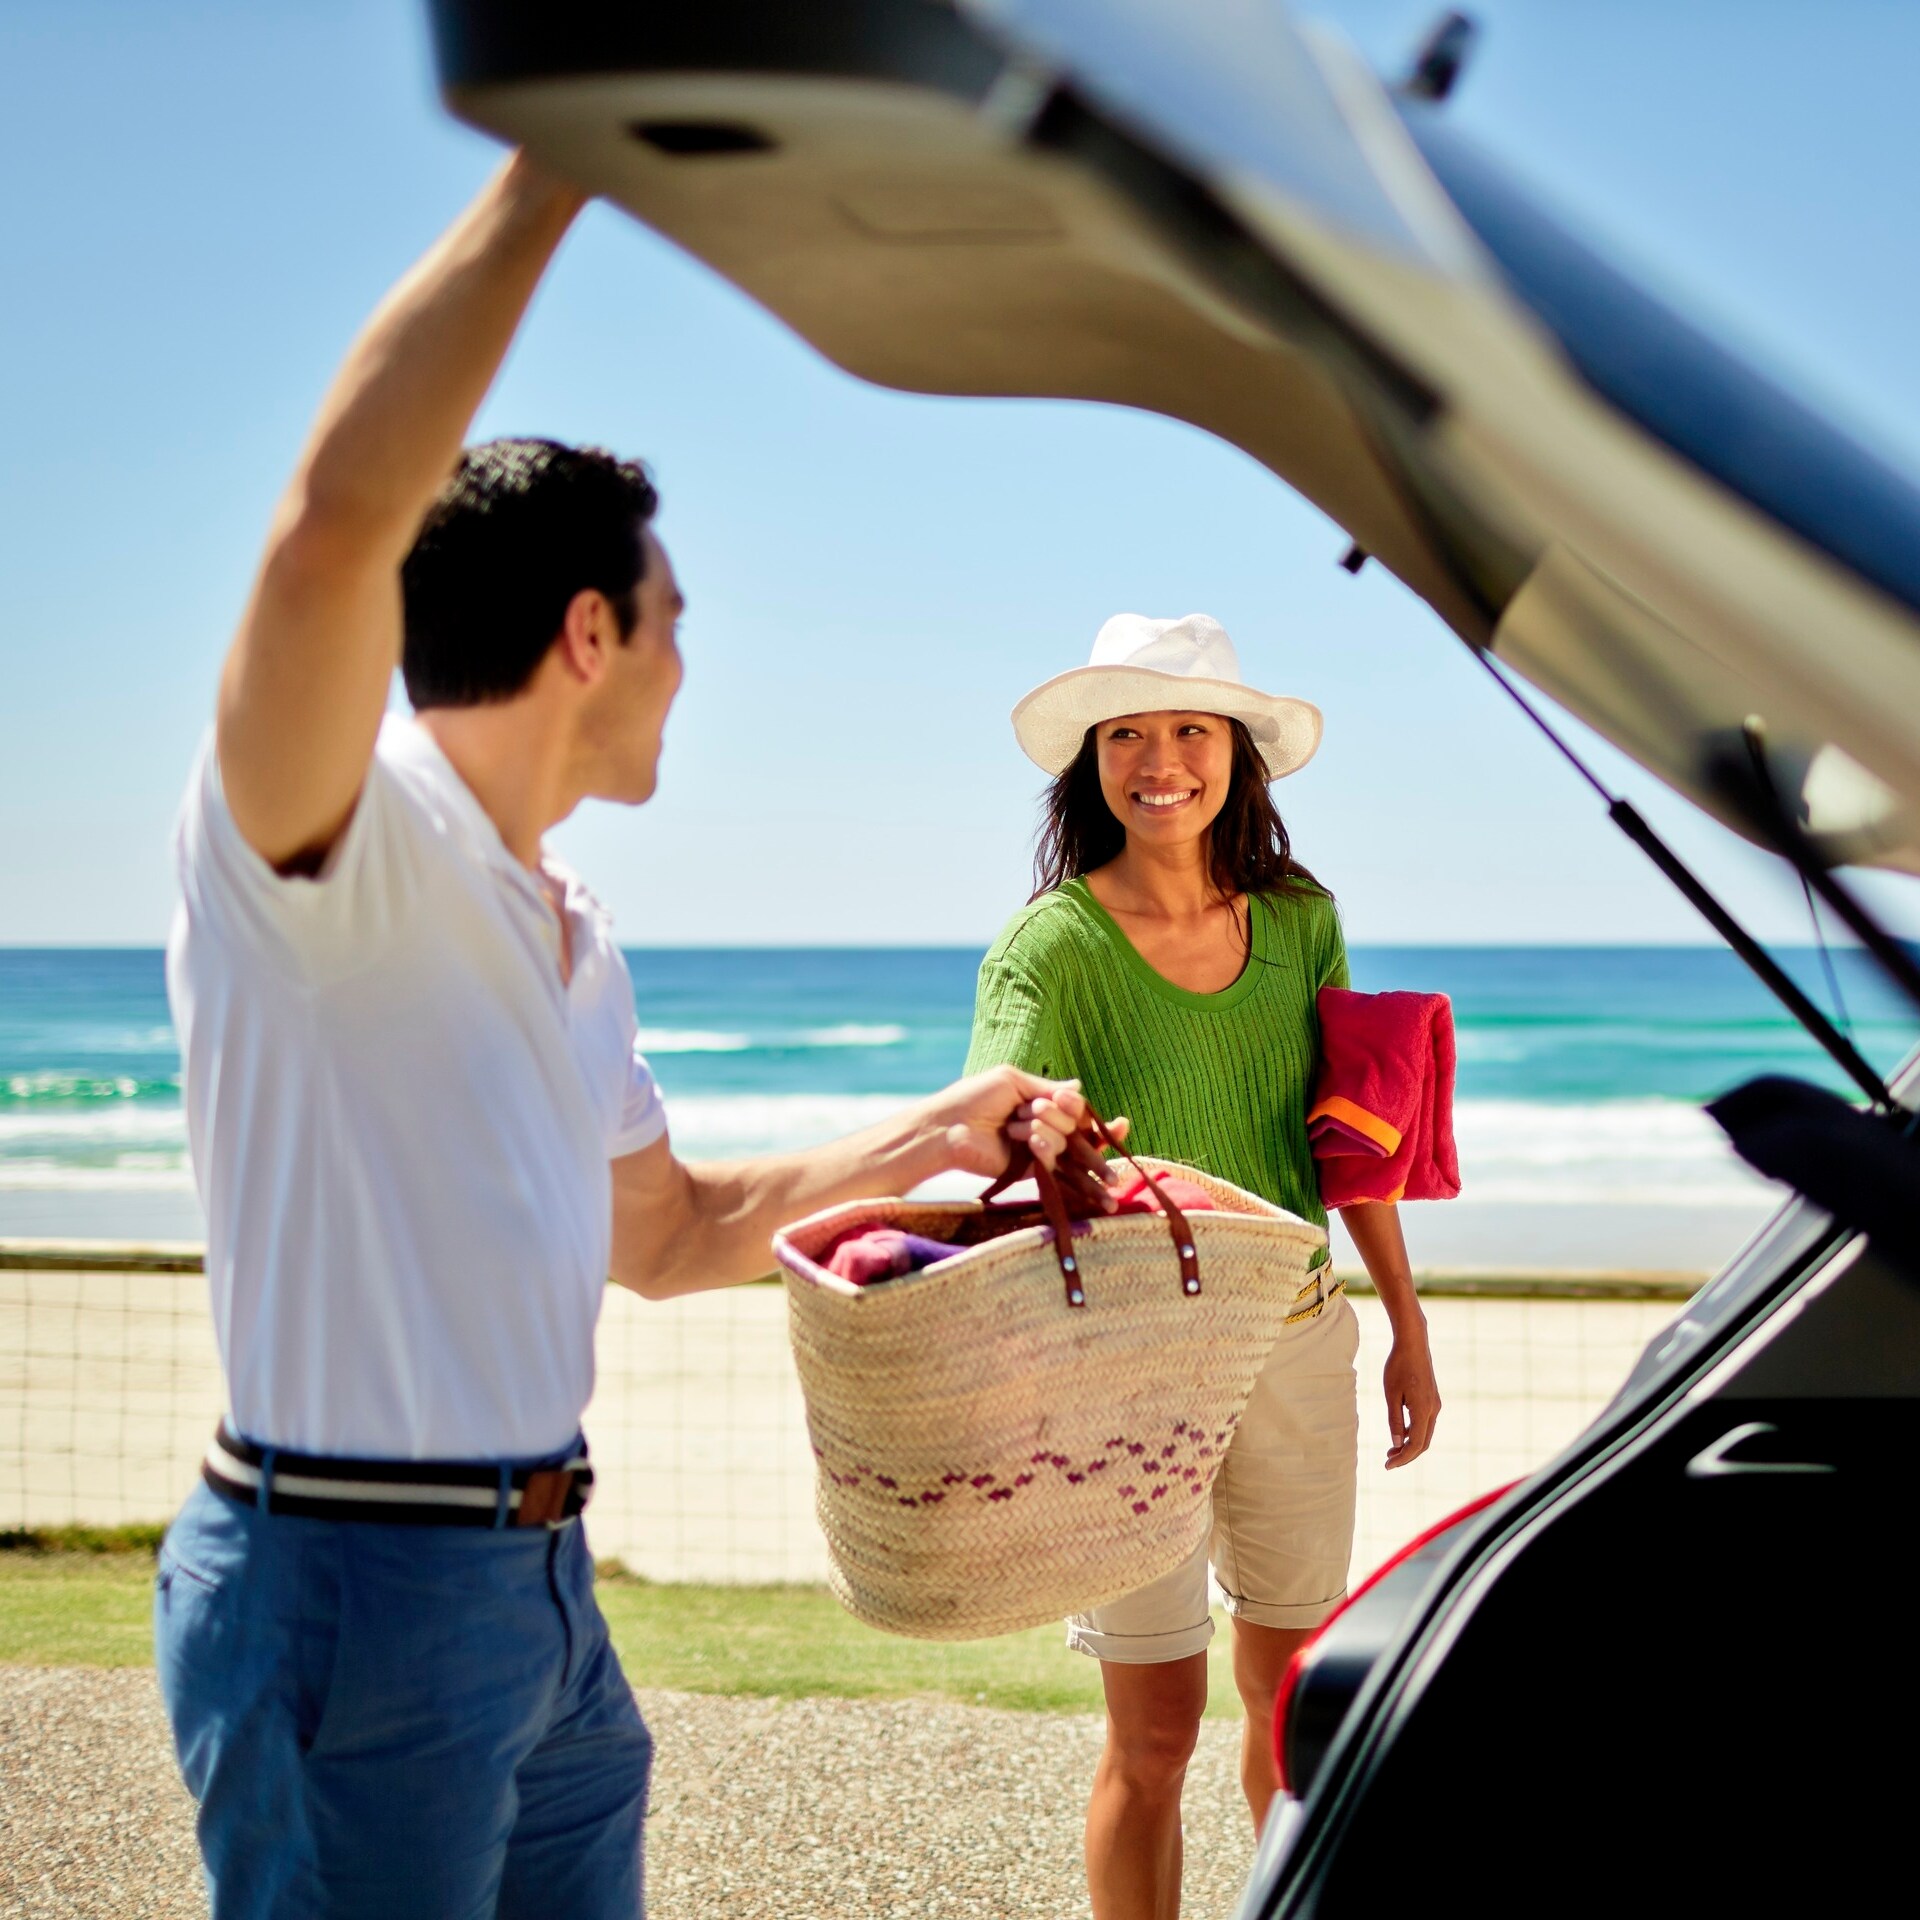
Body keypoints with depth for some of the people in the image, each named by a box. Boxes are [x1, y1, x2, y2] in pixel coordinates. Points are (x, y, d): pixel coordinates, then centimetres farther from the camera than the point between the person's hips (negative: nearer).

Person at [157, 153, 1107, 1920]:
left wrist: (933, 1137, 17)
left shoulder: (570, 943, 14)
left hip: (543, 1579, 9)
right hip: (349, 1578, -9)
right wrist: (569, 153, -32)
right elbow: (339, 519, -35)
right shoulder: (331, 843, -15)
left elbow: (662, 1236, 25)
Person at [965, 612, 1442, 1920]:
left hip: (1301, 1341, 4)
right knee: (1158, 1730, 1)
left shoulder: (1300, 919, 2)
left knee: (1296, 1691, 16)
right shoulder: (1053, 945, -12)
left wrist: (1409, 1333, 12)